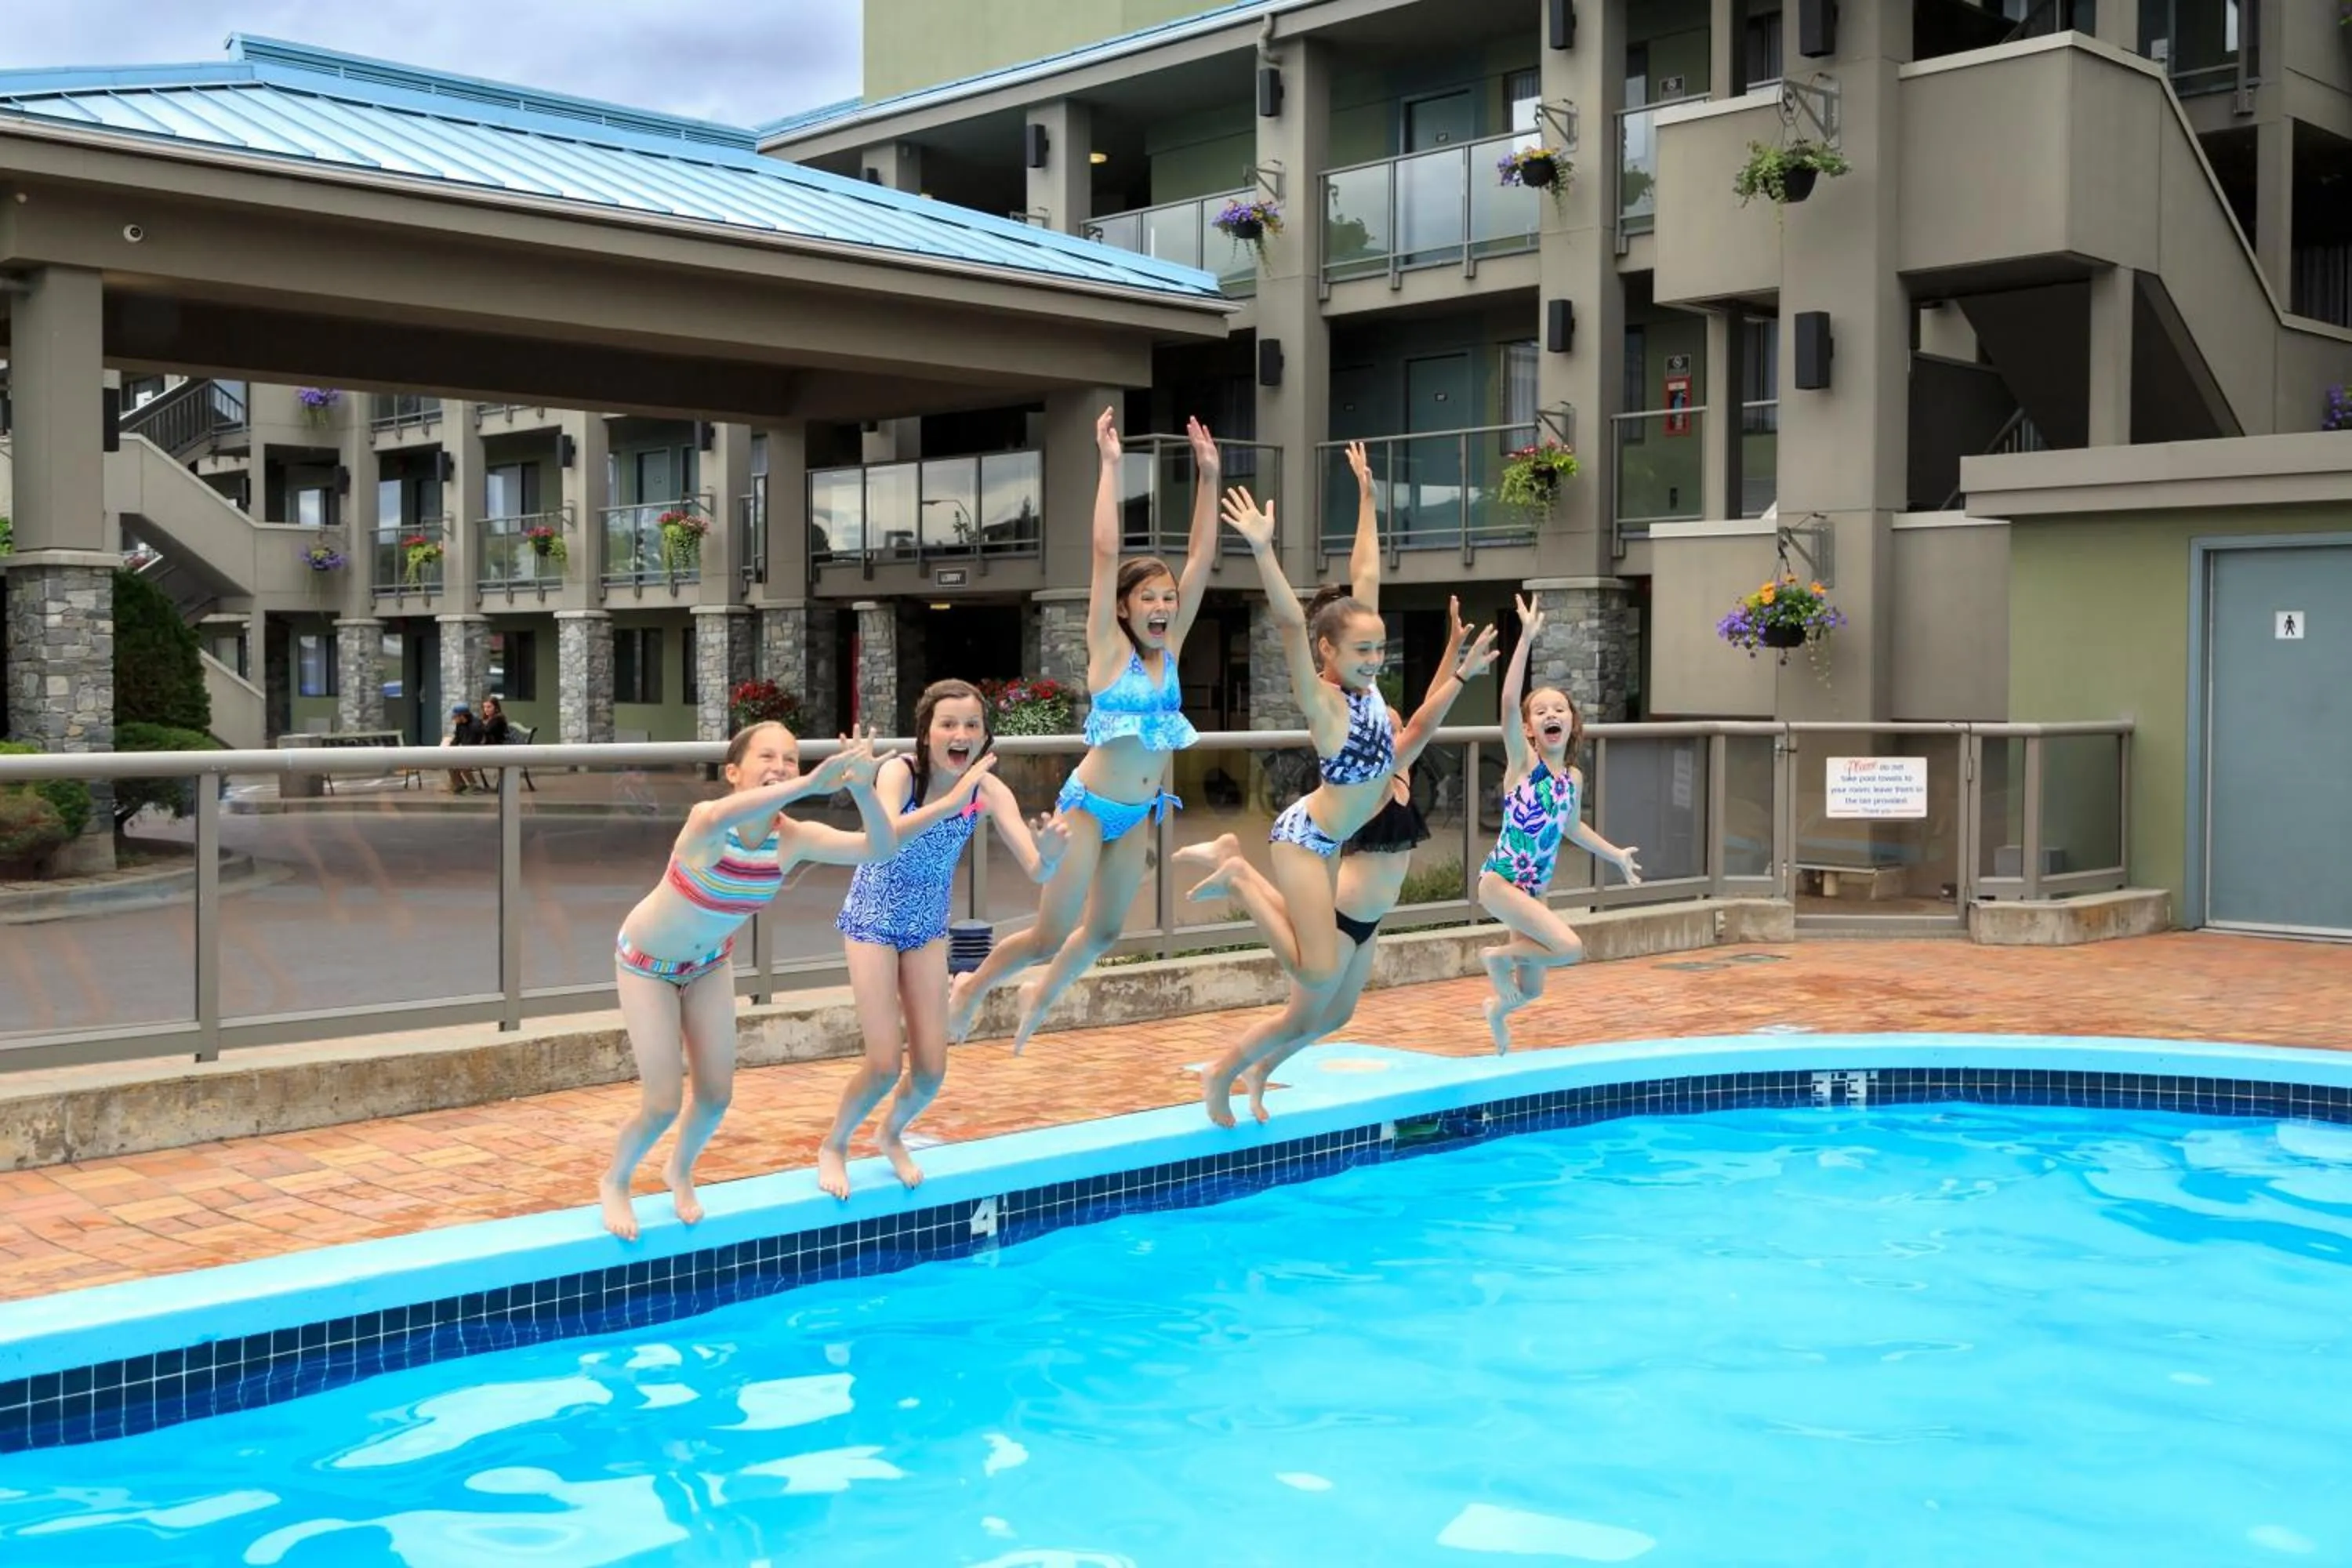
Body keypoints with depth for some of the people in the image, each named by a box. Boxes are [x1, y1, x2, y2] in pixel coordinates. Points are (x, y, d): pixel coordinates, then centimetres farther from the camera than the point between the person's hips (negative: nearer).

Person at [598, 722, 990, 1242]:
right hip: (647, 960, -5)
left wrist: (862, 790, -52)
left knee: (716, 1095, 6)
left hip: (709, 962, 5)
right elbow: (722, 817, -63)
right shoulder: (706, 822, -36)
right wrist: (811, 784, -75)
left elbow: (880, 847, -33)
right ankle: (614, 1182, 25)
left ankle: (679, 1171, 39)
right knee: (663, 1103, -6)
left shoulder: (792, 838, -23)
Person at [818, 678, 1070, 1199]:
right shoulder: (900, 772, -26)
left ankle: (891, 1135, 36)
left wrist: (1050, 853, -48)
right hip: (872, 921, -4)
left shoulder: (989, 792, -17)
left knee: (931, 1069, 3)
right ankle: (833, 1146, 21)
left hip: (928, 927, 4)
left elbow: (1036, 872, -25)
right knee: (884, 1065, -9)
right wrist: (859, 789, -64)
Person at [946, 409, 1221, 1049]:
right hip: (1089, 804, -6)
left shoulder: (1171, 647, 1)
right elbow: (1105, 552, -19)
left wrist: (1207, 477, -5)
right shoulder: (1110, 648, -11)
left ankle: (1041, 995, 42)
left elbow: (1201, 558, -1)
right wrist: (1110, 466, -20)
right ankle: (972, 986, 22)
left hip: (1137, 813, 6)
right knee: (1051, 936, -3)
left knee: (1103, 931, 16)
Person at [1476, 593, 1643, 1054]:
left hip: (1535, 888, 6)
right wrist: (1527, 637, -31)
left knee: (1531, 989, 13)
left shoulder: (1573, 777, 6)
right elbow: (1509, 701, -26)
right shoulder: (1523, 761, -11)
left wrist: (1616, 854, 25)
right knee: (1570, 947, -23)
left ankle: (1498, 1009, 48)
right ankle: (1499, 956, 1)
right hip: (1500, 881, -6)